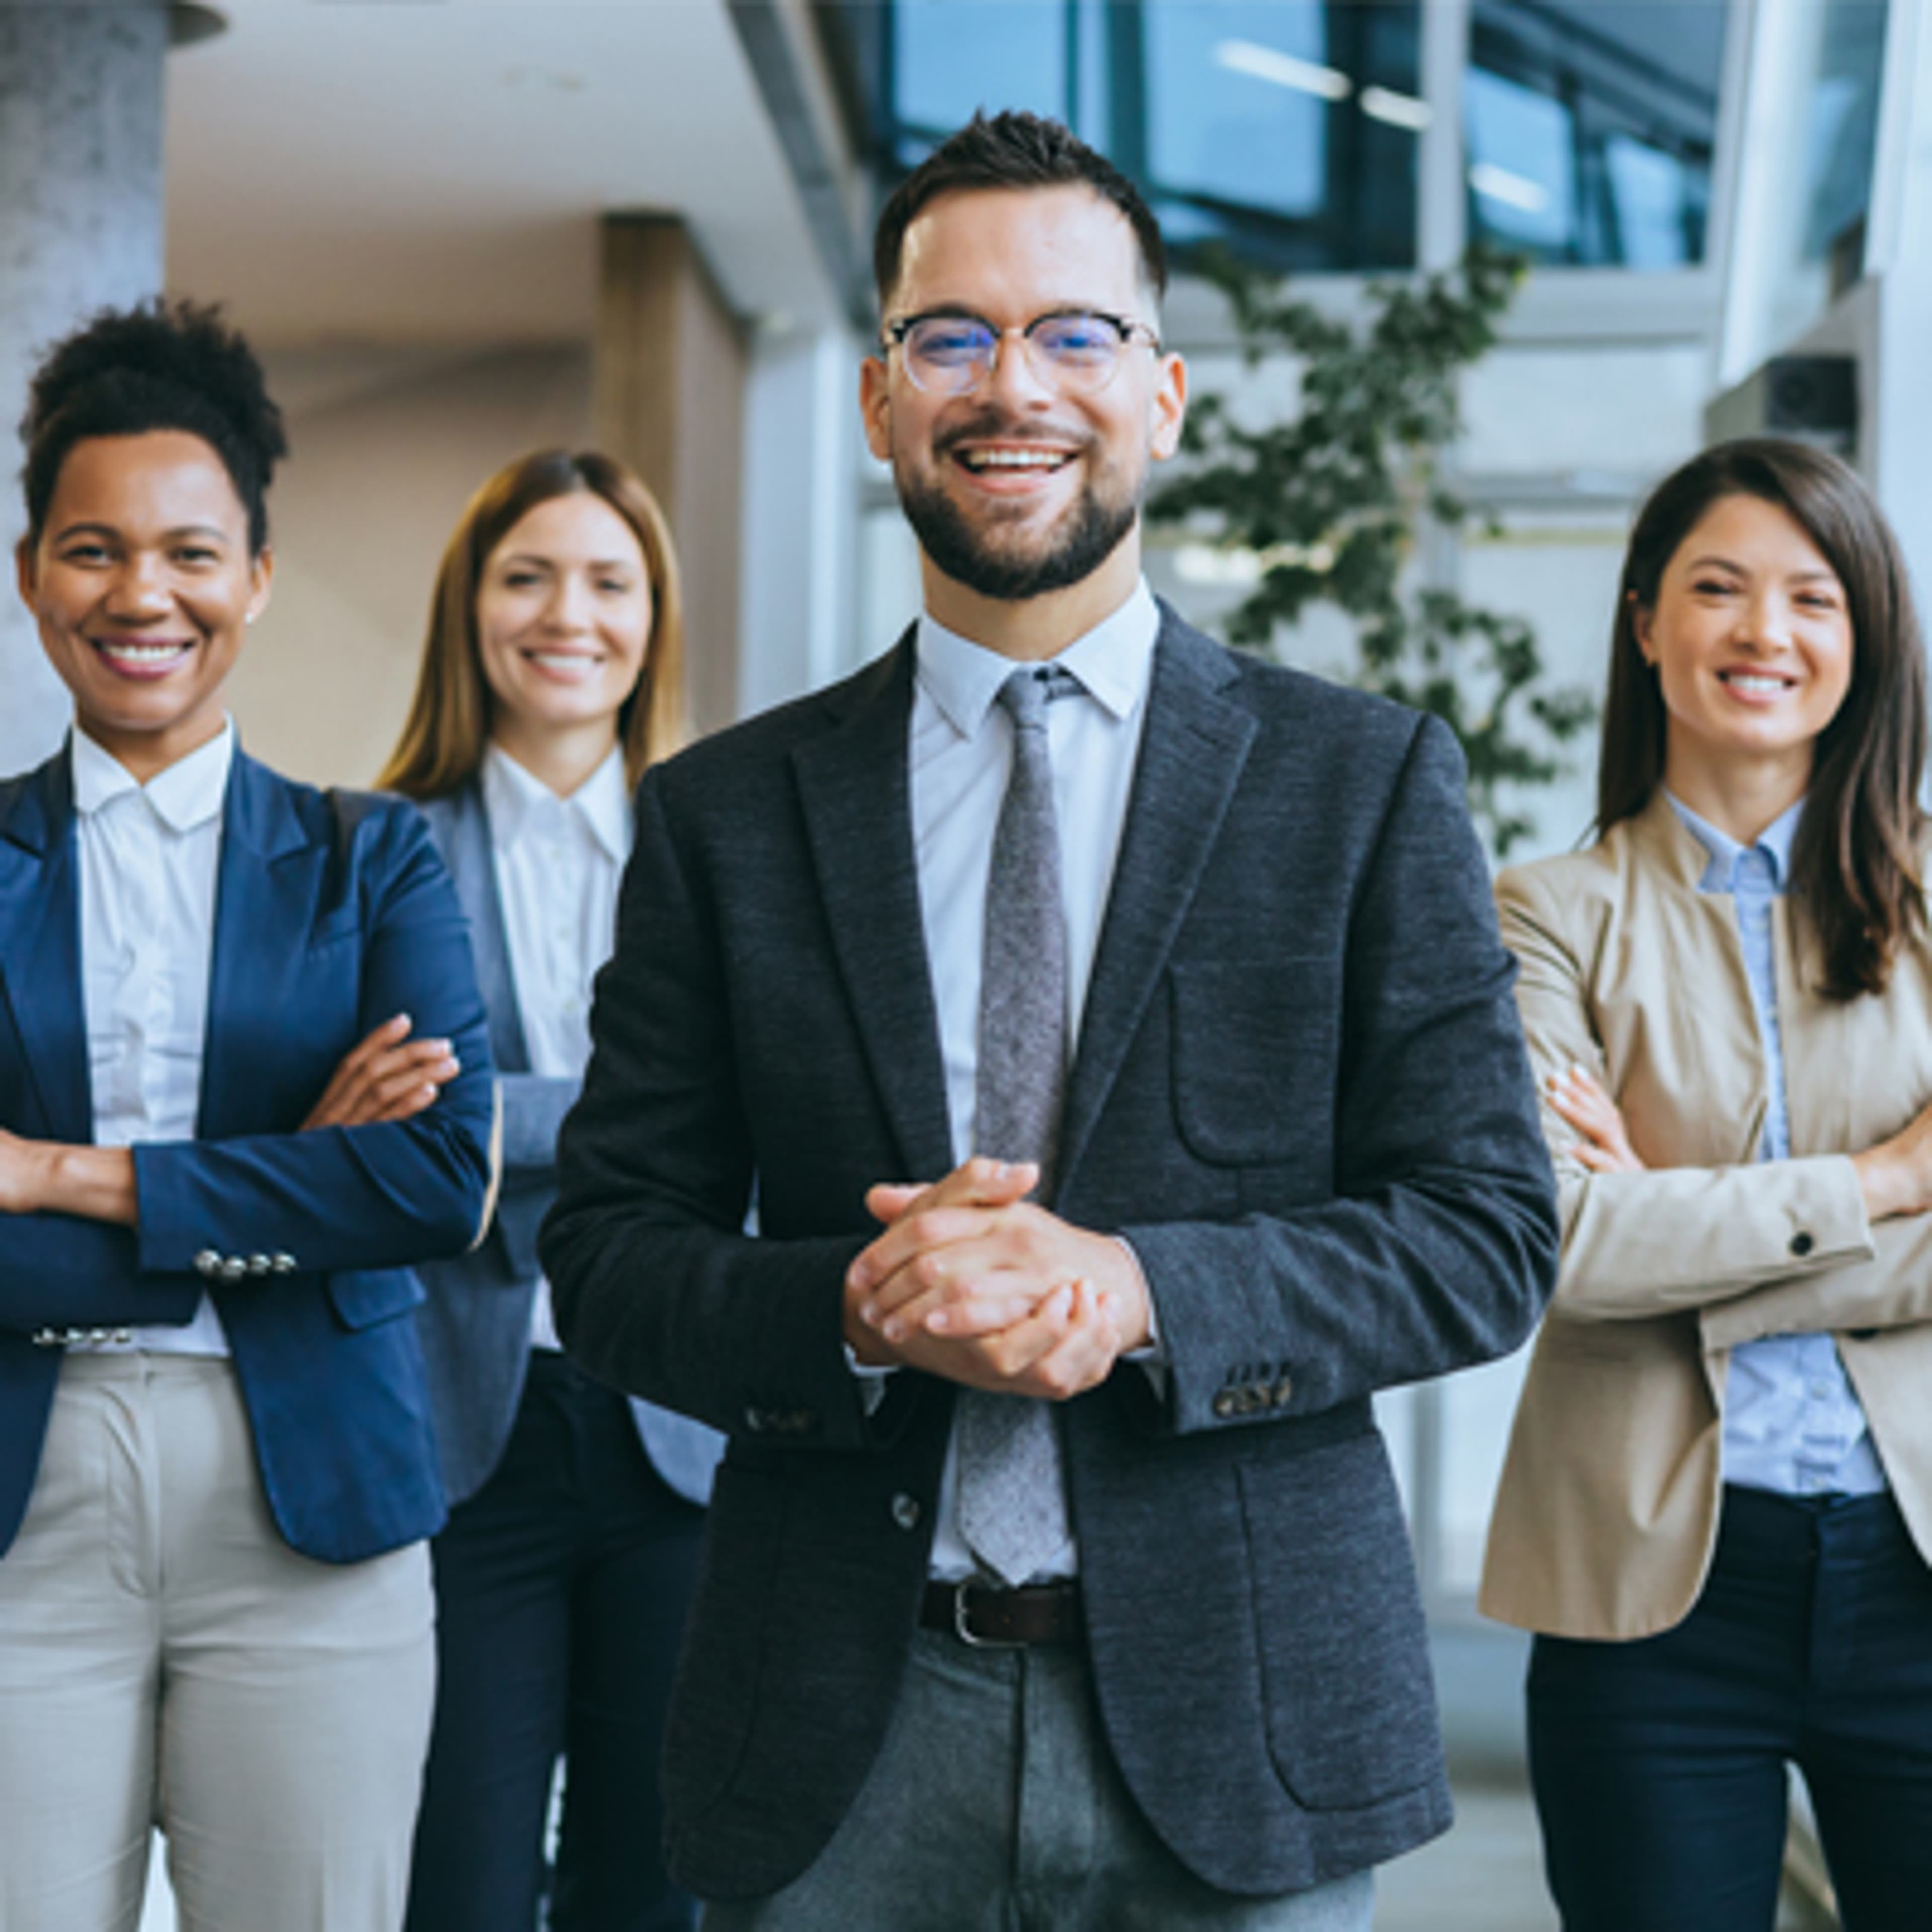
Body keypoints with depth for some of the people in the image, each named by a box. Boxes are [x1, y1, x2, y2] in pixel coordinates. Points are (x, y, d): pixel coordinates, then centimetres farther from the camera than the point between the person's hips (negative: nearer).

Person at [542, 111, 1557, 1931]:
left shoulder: (1369, 783, 1)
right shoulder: (722, 817, 4)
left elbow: (1486, 1233, -2)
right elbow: (603, 1252, 3)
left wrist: (1139, 1293, -18)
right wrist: (854, 1307, -17)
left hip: (1233, 1713, 0)